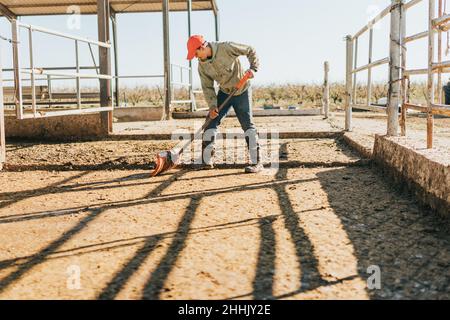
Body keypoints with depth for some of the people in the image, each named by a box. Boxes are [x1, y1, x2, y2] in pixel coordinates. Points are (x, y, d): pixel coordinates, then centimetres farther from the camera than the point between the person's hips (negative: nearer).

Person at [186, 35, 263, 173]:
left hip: (241, 91, -5)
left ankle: (257, 163, -7)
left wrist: (253, 68, -28)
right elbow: (207, 87, -3)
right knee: (211, 123, -1)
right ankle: (207, 162, 6)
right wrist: (212, 105, -15)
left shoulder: (226, 48, -22)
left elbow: (250, 51, -13)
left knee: (248, 124, -11)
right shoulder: (202, 65, -7)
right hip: (224, 93, 5)